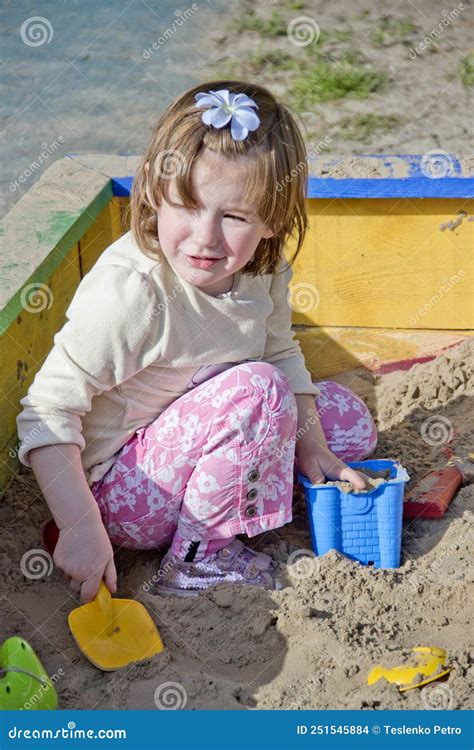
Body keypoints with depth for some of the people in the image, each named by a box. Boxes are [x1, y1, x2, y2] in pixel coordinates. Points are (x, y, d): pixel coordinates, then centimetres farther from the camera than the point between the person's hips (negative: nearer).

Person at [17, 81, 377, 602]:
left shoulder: (262, 270, -9)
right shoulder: (130, 291, -30)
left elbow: (282, 355, 10)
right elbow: (48, 409, -27)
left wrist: (312, 446, 0)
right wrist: (81, 528, -31)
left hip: (189, 430, 8)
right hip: (118, 493, -8)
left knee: (350, 419, 10)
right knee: (257, 388, -28)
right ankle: (197, 557, -14)